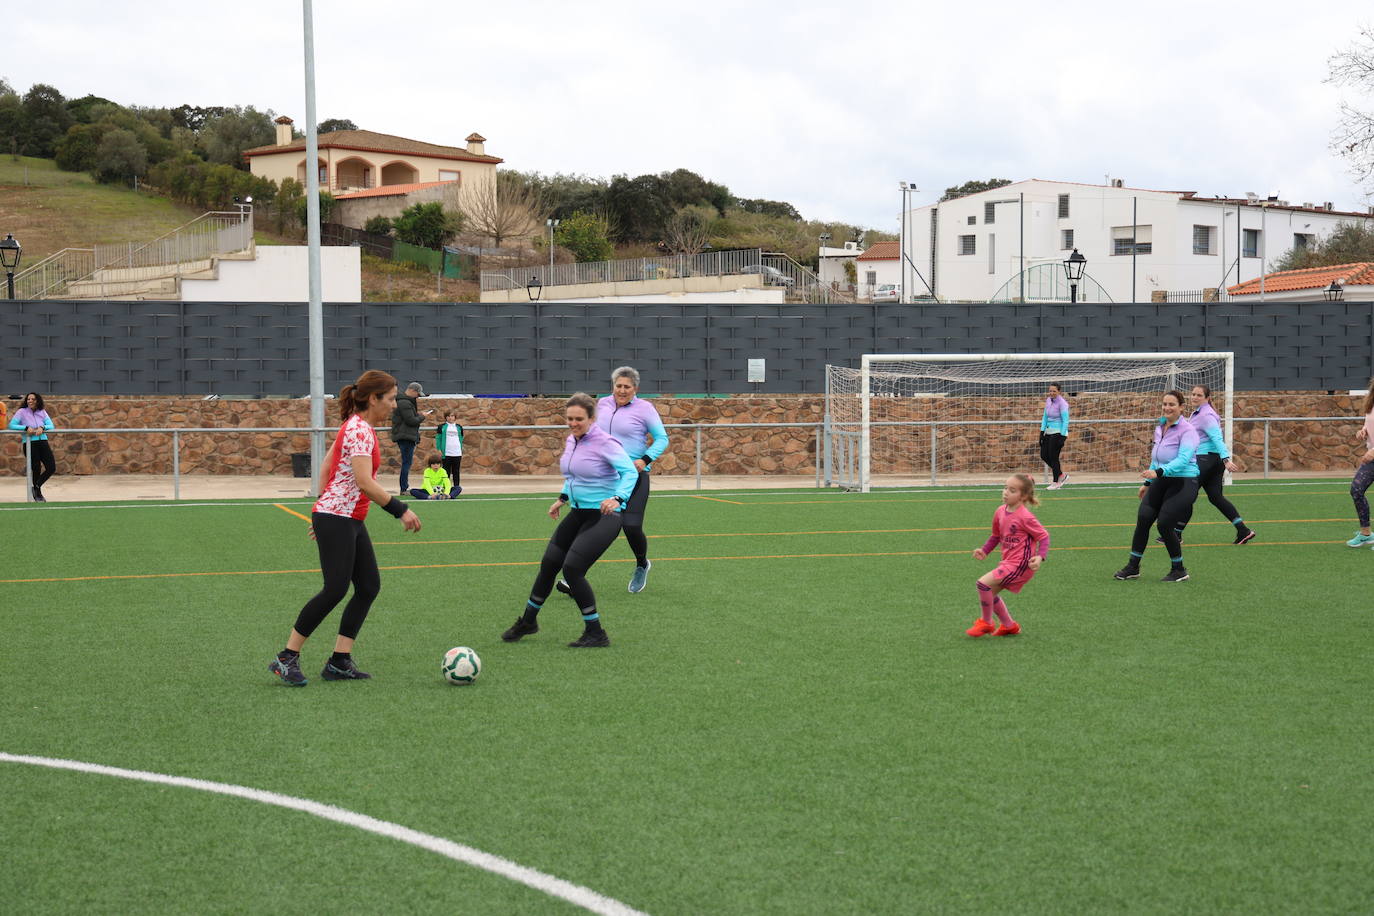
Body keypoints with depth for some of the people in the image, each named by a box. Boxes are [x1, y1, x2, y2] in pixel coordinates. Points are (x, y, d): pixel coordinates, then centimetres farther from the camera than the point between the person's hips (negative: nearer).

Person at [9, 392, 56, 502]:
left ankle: (36, 487, 19)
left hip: (43, 441, 4)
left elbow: (51, 425, 3)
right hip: (29, 443, -4)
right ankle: (38, 494, 19)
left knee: (52, 468, -3)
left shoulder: (42, 412, 10)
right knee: (36, 470, -3)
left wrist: (42, 428, -18)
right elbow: (11, 425, -8)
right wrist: (26, 428, -20)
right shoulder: (22, 412, 0)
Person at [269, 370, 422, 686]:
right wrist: (401, 510, -21)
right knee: (335, 589, -12)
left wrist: (322, 511, 23)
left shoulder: (357, 426, 14)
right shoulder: (360, 430, -16)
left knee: (369, 587, 5)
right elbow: (364, 482, -25)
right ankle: (286, 658, -4)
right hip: (336, 520, -10)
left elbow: (326, 467, 20)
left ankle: (339, 661, 5)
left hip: (350, 521, 10)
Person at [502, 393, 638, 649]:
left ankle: (596, 634, -3)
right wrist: (563, 498, 19)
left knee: (572, 568, -17)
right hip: (578, 512, 8)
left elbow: (630, 472, -25)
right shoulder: (571, 441, 8)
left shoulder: (604, 443, -17)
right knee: (549, 563, 10)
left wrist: (617, 498, -40)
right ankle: (528, 622, 31)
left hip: (604, 515, -8)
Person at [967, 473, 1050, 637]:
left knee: (984, 583, -18)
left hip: (1021, 564, -9)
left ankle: (985, 622, 1)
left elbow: (1044, 536, -12)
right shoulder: (1000, 512, 5)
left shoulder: (1025, 517, -18)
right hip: (1008, 562, 9)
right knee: (990, 592, 15)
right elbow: (996, 536, 20)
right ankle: (1009, 626, 32)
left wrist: (1040, 557, -25)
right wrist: (984, 550, 7)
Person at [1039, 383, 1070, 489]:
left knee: (1053, 457, -5)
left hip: (1058, 432, -8)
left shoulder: (1062, 403, -14)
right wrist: (1042, 431, 10)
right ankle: (1062, 475, 20)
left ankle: (1056, 482, 8)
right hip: (1048, 432, 8)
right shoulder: (1048, 400, 7)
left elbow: (1065, 421, -16)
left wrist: (1063, 437, -20)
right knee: (1044, 456, 6)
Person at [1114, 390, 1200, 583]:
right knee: (1143, 518, -7)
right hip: (1160, 482, 7)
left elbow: (1183, 459, -26)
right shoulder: (1159, 427, 12)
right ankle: (1133, 567, 4)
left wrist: (1158, 472, -38)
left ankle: (1179, 571, 7)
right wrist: (1148, 482, 26)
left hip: (1183, 482, -7)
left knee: (1165, 524, -12)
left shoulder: (1187, 430, -13)